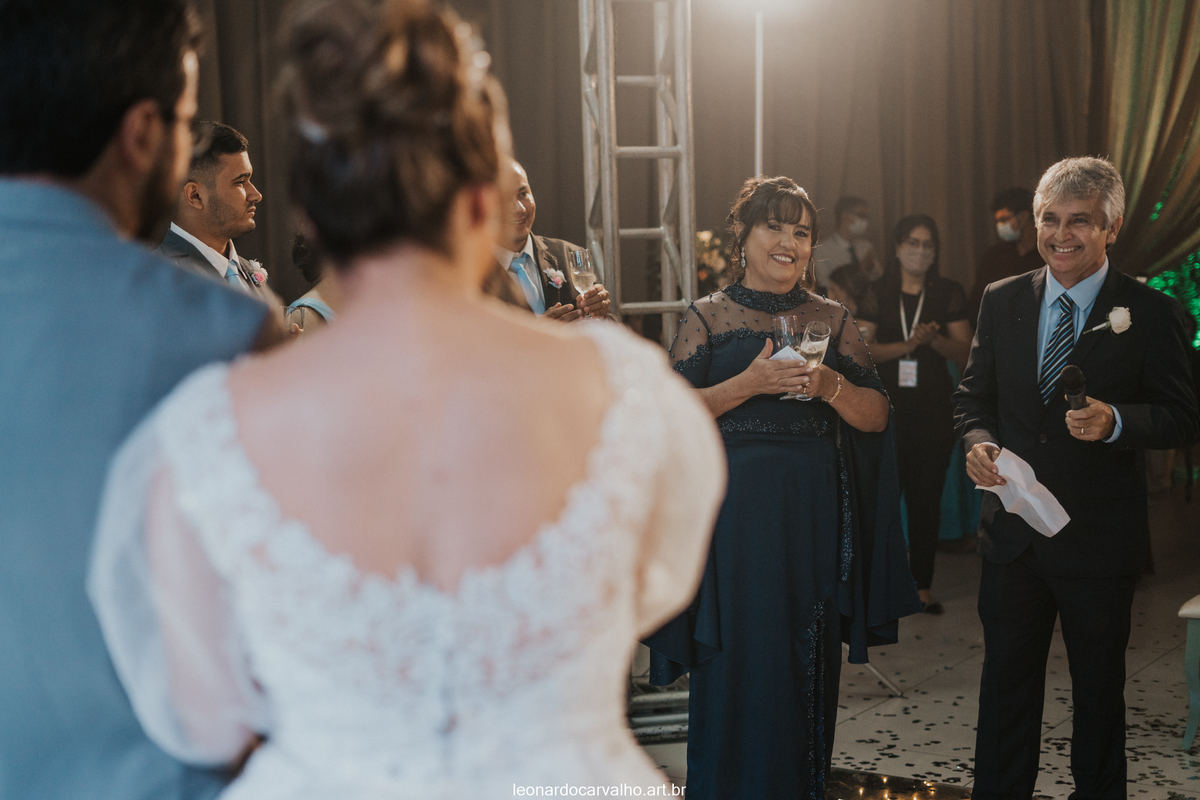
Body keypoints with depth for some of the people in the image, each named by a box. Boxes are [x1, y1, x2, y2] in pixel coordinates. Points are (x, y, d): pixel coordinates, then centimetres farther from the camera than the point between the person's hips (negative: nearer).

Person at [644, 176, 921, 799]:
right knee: (736, 660, 0)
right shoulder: (708, 317, 3)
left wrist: (830, 385, -14)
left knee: (808, 661, 8)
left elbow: (876, 416, 5)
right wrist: (751, 383, -17)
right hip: (734, 508, -2)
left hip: (814, 513, 2)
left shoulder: (833, 321, 9)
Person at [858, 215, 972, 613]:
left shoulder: (949, 293, 7)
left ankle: (922, 587, 9)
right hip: (887, 405, -1)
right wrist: (906, 345, -14)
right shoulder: (877, 294, 6)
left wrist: (934, 339, -16)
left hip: (933, 407, 1)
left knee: (927, 496, 2)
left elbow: (964, 351, 3)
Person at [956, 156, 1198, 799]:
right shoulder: (1001, 301, 5)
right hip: (1011, 527, 3)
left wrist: (1115, 421, -26)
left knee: (1099, 690, 13)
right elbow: (973, 396, 10)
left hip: (1098, 536, -3)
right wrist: (978, 442, -10)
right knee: (1005, 681, 14)